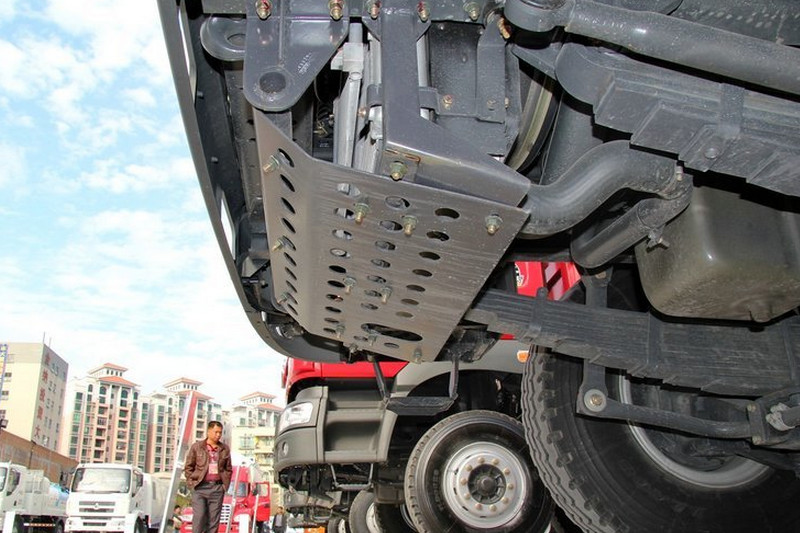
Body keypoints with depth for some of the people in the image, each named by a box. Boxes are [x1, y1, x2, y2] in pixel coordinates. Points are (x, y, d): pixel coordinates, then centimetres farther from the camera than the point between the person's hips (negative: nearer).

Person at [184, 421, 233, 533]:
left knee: (214, 520, 1)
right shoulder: (197, 447, 3)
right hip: (200, 487, -2)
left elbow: (228, 469, 17)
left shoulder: (225, 449, 10)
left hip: (217, 488, 2)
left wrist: (225, 485, 8)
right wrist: (192, 483, -1)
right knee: (199, 517, -9)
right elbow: (188, 468, 6)